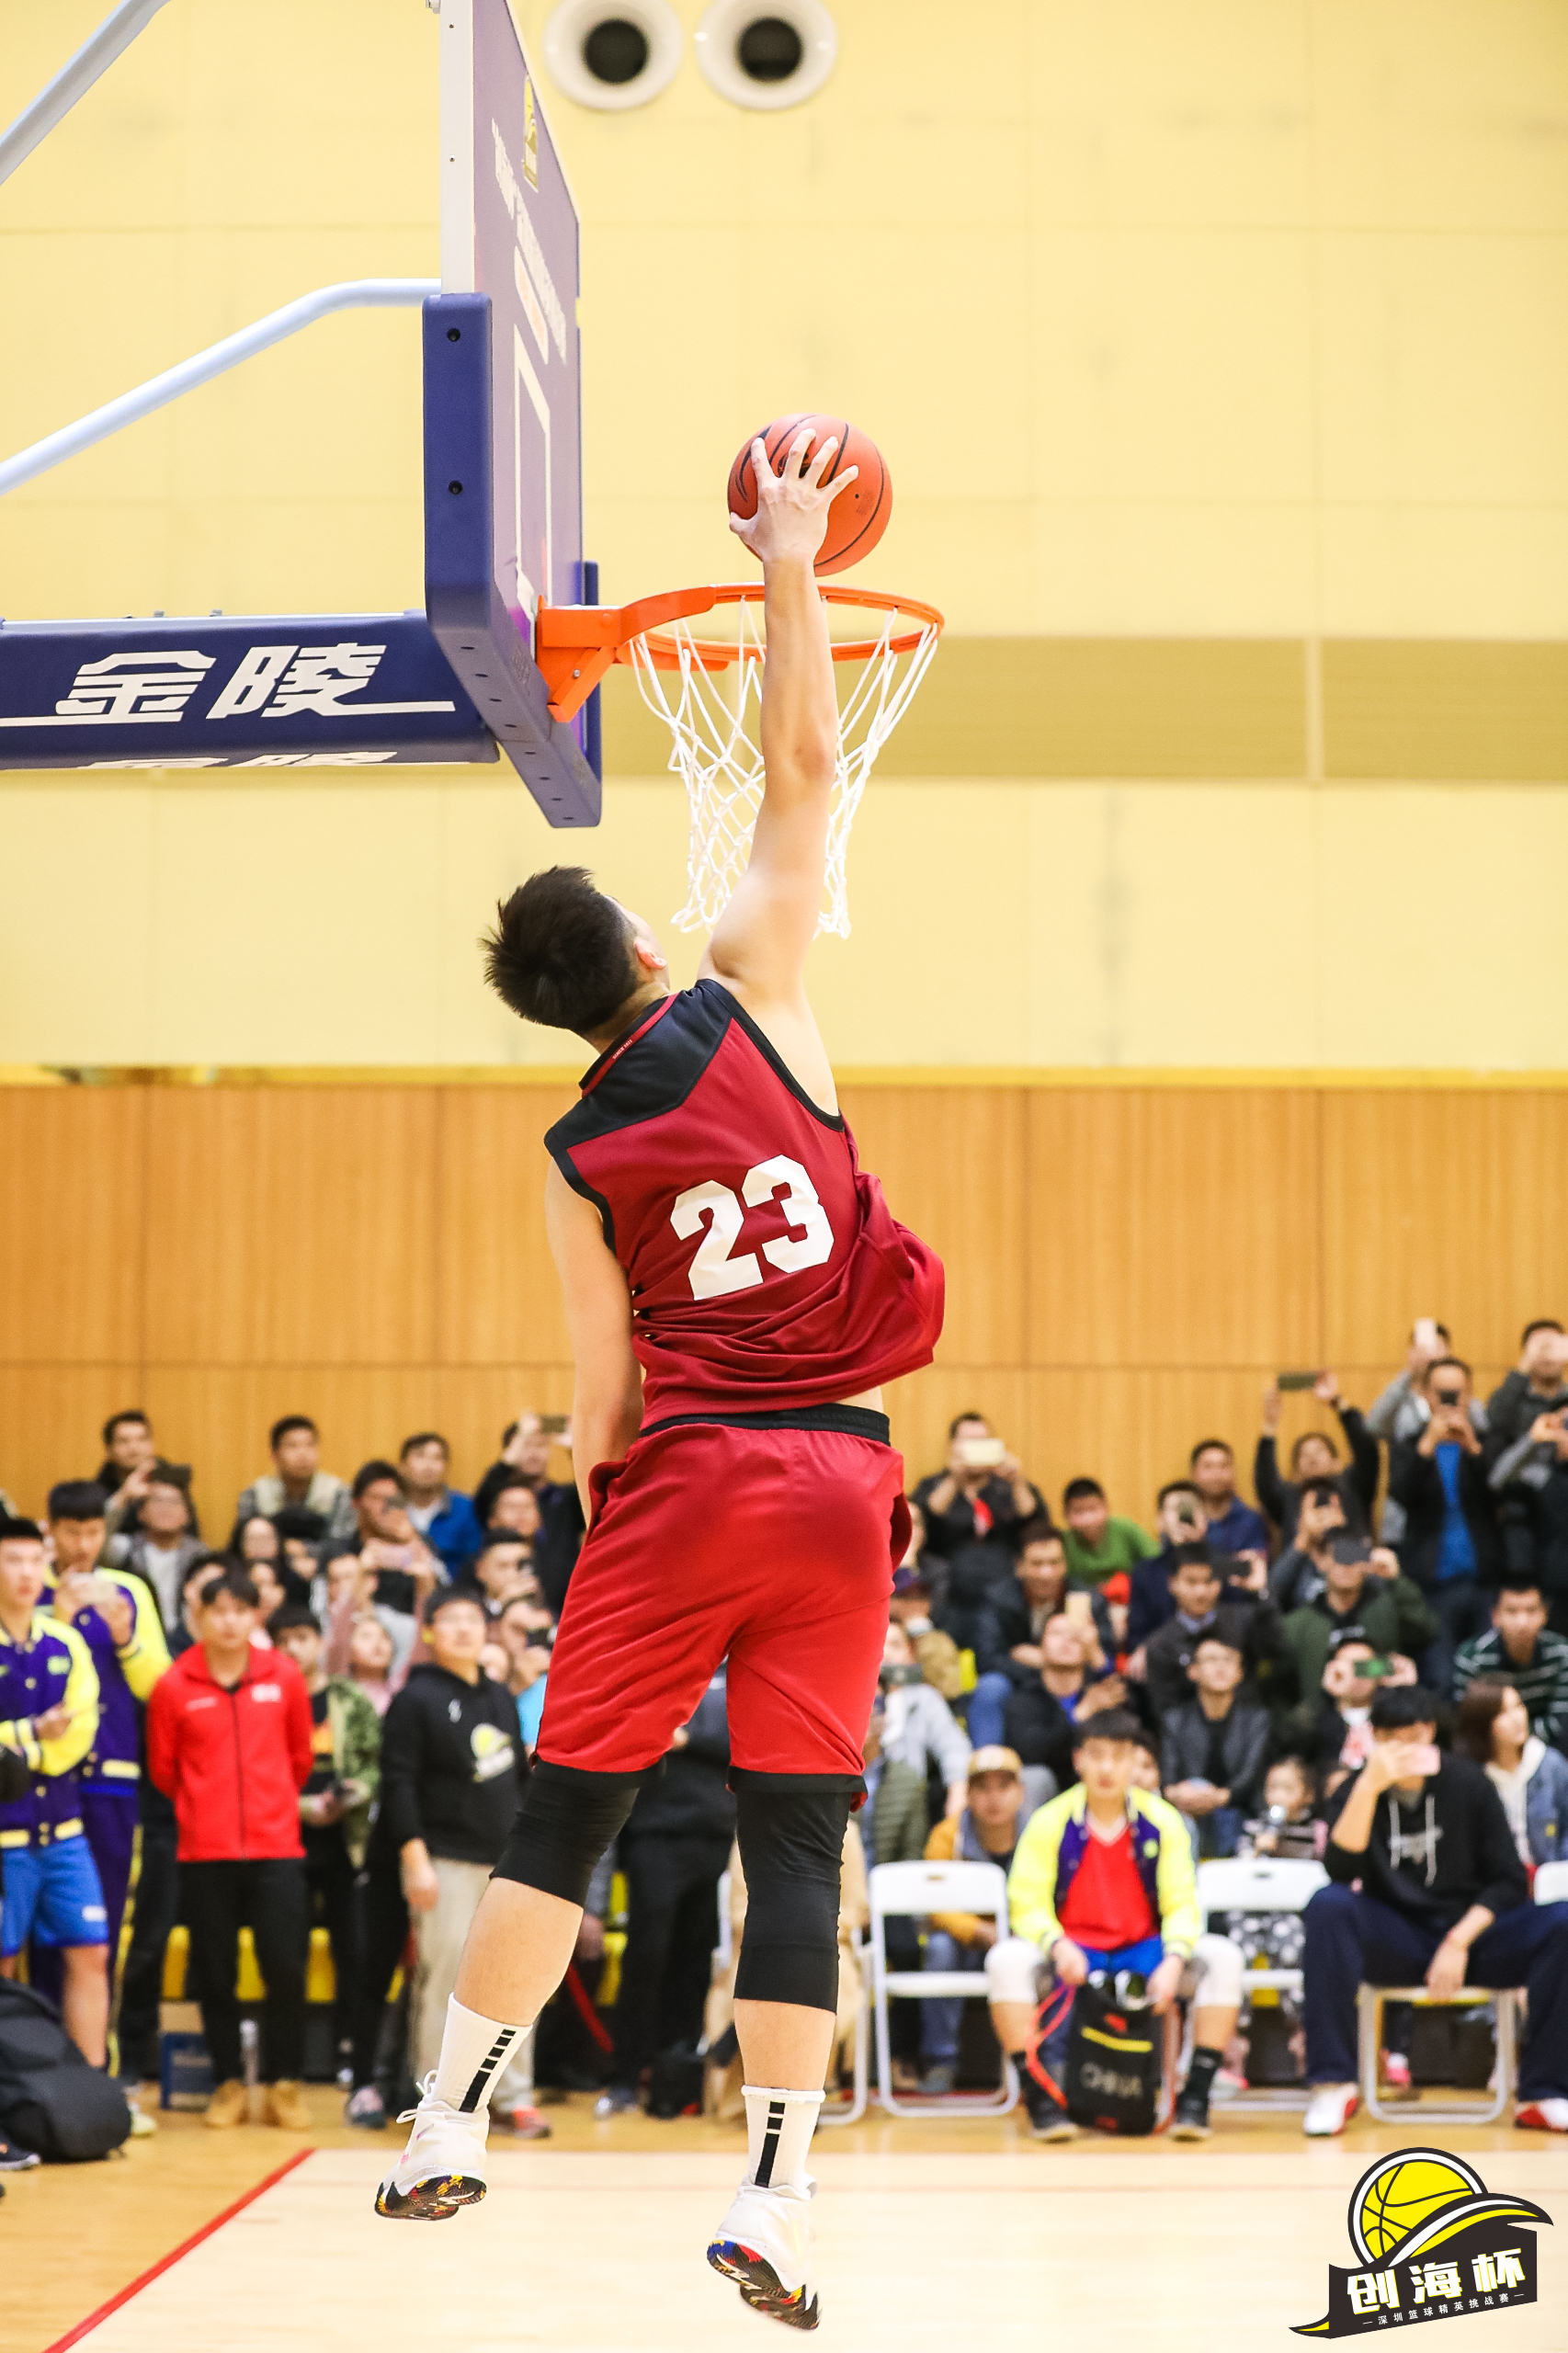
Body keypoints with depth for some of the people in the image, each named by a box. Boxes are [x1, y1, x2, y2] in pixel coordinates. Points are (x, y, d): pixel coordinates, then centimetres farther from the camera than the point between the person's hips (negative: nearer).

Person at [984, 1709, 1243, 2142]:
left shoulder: (1163, 1821, -2)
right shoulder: (1050, 1822, -5)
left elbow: (1181, 1905, -4)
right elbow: (1027, 1906, -8)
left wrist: (1172, 1962, -24)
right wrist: (1059, 1947, -30)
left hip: (1143, 1950, 1)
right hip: (1071, 1953, -1)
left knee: (1222, 1956, -24)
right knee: (1006, 1959, -32)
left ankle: (1195, 2097, -18)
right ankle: (1040, 2097, -24)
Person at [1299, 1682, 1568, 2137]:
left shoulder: (1466, 1782, -1)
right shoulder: (1358, 1789, -2)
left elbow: (1508, 1881, -1)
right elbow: (1341, 1869, -19)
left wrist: (1459, 1943, -14)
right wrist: (1369, 1786, -27)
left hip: (1469, 1931, 0)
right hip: (1393, 1944, 0)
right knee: (1328, 1904, -31)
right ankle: (1332, 2085, -28)